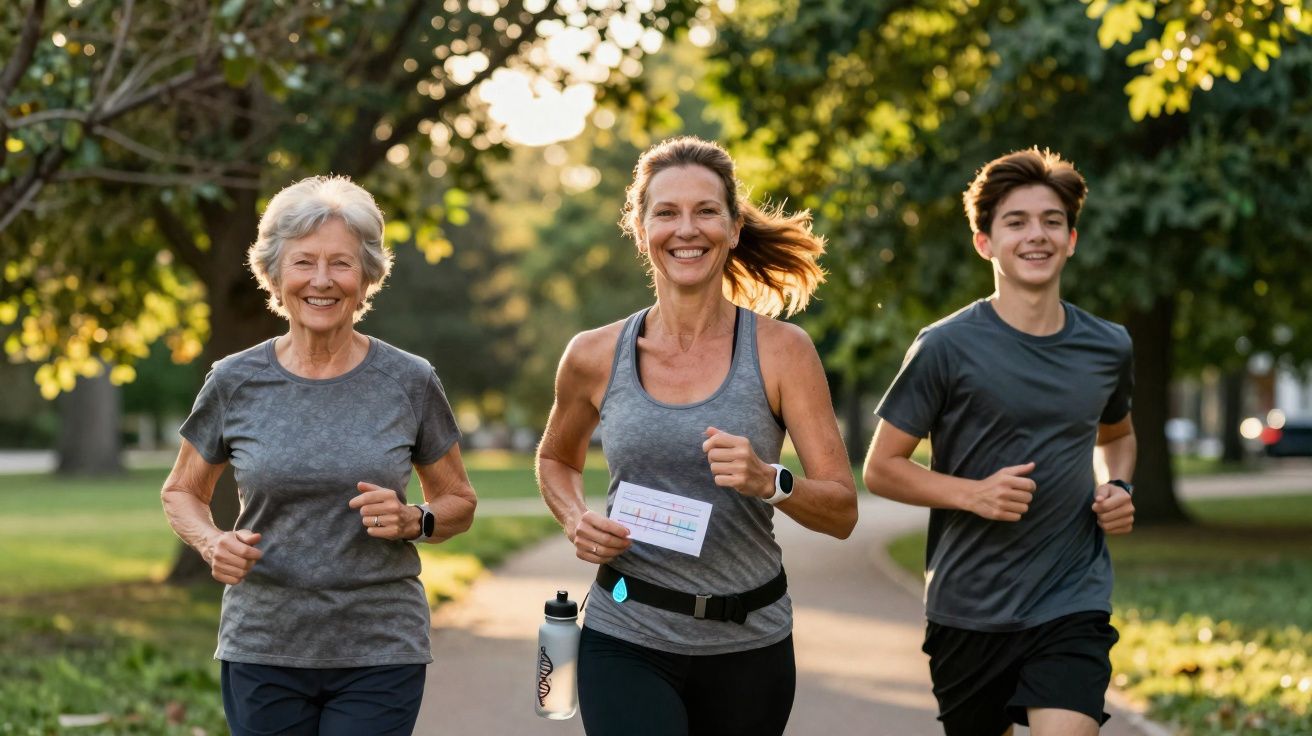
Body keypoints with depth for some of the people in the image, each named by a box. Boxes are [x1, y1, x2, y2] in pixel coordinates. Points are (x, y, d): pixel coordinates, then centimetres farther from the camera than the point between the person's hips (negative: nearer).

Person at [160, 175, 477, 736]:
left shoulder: (410, 383, 0)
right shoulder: (234, 383, 1)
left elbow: (458, 503, 11)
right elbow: (182, 493, 14)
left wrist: (412, 521, -11)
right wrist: (211, 543, -7)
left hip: (380, 655, -1)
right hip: (262, 652, 1)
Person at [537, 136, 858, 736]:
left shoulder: (782, 352, -5)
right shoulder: (594, 357, 0)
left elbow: (842, 512, -5)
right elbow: (556, 460, 20)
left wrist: (768, 482, -25)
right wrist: (576, 521, 0)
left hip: (747, 645, 1)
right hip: (627, 641, -1)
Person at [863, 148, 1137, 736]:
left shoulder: (1108, 348, 5)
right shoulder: (946, 349, -7)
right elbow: (881, 468, -3)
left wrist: (1118, 488, 5)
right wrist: (972, 494, -19)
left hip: (1073, 605, 1)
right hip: (969, 613, -1)